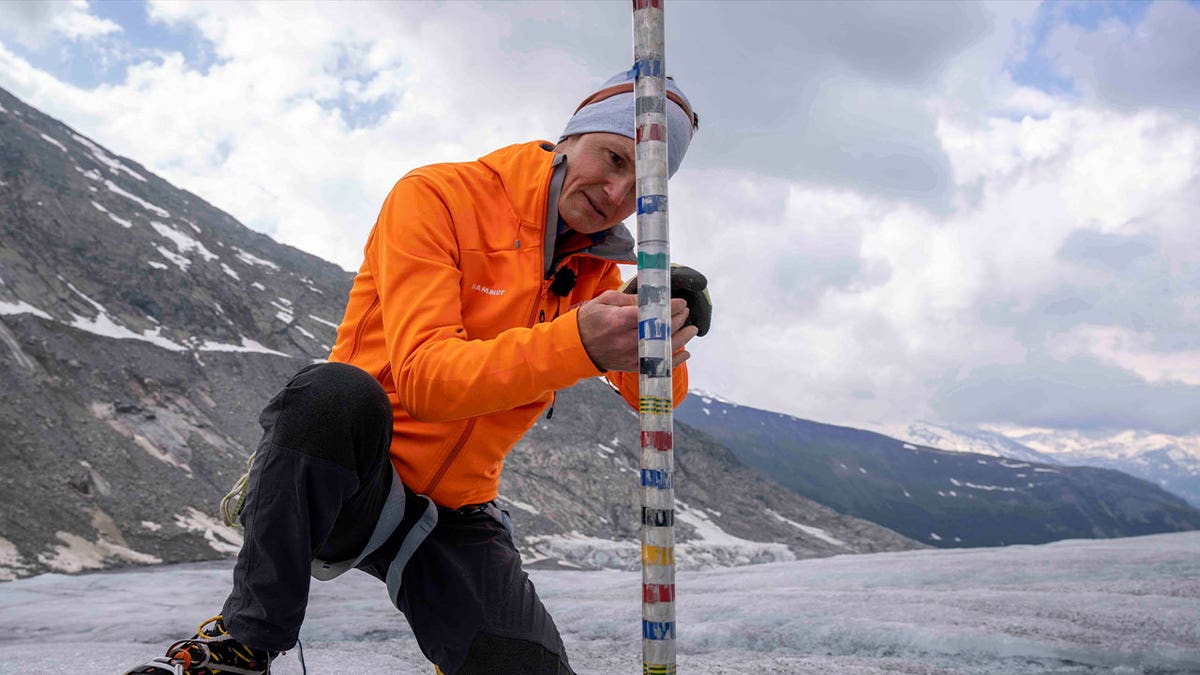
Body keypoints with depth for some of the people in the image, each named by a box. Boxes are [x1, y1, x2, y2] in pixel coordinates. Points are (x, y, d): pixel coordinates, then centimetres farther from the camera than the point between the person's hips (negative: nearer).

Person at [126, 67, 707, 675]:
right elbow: (425, 377, -25)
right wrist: (578, 344, -40)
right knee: (338, 391, -37)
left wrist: (658, 345, -28)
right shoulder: (439, 197, -12)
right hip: (339, 480, -4)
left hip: (452, 518, 4)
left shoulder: (594, 274, 7)